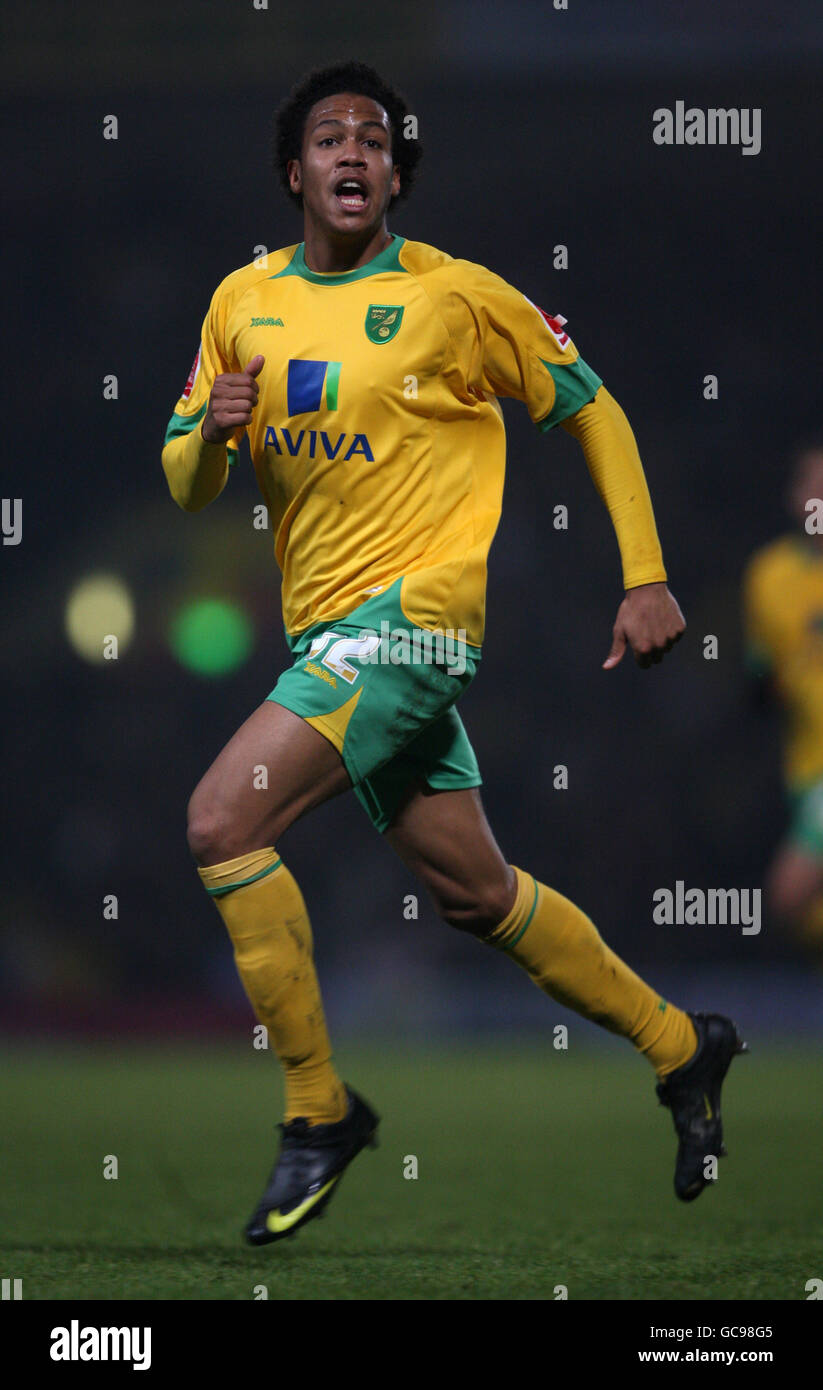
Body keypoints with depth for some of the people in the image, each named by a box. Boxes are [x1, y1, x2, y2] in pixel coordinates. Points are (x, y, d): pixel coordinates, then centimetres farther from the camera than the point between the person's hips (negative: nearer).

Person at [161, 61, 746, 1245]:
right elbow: (184, 486, 13)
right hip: (327, 633, 6)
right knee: (473, 892, 14)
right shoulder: (243, 303, 9)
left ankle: (319, 1107, -9)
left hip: (413, 612, -6)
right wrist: (212, 436, -11)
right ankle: (681, 1048, 33)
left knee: (224, 819, -20)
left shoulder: (455, 295, -6)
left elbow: (591, 411, 3)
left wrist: (646, 577, -2)